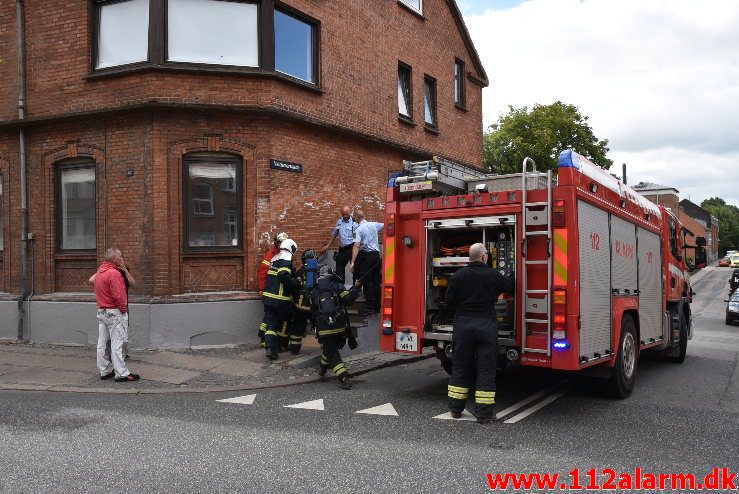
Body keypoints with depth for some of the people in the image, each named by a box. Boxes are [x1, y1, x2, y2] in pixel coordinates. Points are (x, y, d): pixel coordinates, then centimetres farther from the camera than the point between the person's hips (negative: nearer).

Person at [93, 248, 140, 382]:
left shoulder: (99, 271, 10)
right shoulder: (114, 273, -19)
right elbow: (118, 296, -24)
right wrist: (124, 309, -10)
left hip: (101, 311, 9)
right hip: (114, 313, -9)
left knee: (102, 343, 12)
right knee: (116, 344, -5)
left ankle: (105, 371, 22)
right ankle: (122, 374, -1)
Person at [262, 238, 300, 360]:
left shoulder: (275, 258, 15)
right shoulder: (287, 259, -11)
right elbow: (283, 275, -26)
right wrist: (295, 283, -14)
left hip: (268, 296, 7)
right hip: (281, 299, -7)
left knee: (271, 322, 5)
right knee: (284, 322, 13)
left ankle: (269, 347, -10)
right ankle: (281, 345, 24)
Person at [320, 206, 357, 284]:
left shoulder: (354, 222, -9)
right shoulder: (339, 222, 8)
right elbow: (334, 235, 18)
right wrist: (327, 246, 15)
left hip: (351, 248, -6)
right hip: (342, 249, 6)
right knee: (339, 268, 10)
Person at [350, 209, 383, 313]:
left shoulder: (358, 230, -11)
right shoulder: (374, 225, 6)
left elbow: (356, 246, -20)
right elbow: (384, 225, 26)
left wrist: (353, 262, -23)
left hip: (366, 255, -6)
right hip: (376, 254, 6)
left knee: (367, 282, -1)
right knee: (376, 281, 11)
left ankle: (369, 307, -1)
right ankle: (377, 306, 18)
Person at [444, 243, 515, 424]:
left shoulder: (459, 275, -2)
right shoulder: (493, 275, -4)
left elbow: (449, 301, -2)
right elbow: (509, 286, 13)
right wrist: (513, 276, 34)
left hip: (463, 325, 2)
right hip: (486, 325, -2)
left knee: (460, 366, 12)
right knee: (486, 368, 4)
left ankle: (456, 408, 18)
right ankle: (483, 412, 5)